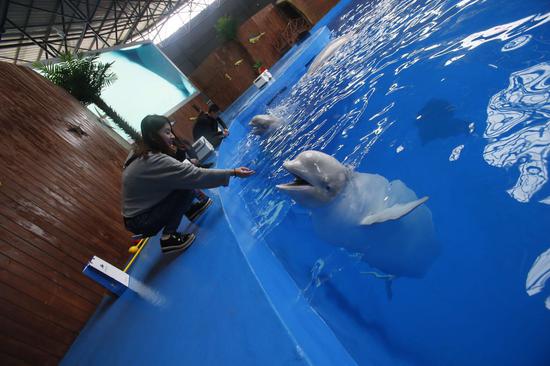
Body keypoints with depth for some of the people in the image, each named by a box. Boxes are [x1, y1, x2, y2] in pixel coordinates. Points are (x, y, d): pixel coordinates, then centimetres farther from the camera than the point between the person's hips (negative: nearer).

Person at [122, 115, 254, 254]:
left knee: (183, 182, 2)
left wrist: (170, 153, -3)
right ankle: (168, 237, -14)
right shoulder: (155, 161, -29)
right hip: (141, 222, -9)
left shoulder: (141, 154, 1)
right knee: (187, 189, -19)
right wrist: (233, 172, -29)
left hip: (140, 212, 9)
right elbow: (196, 176, -33)